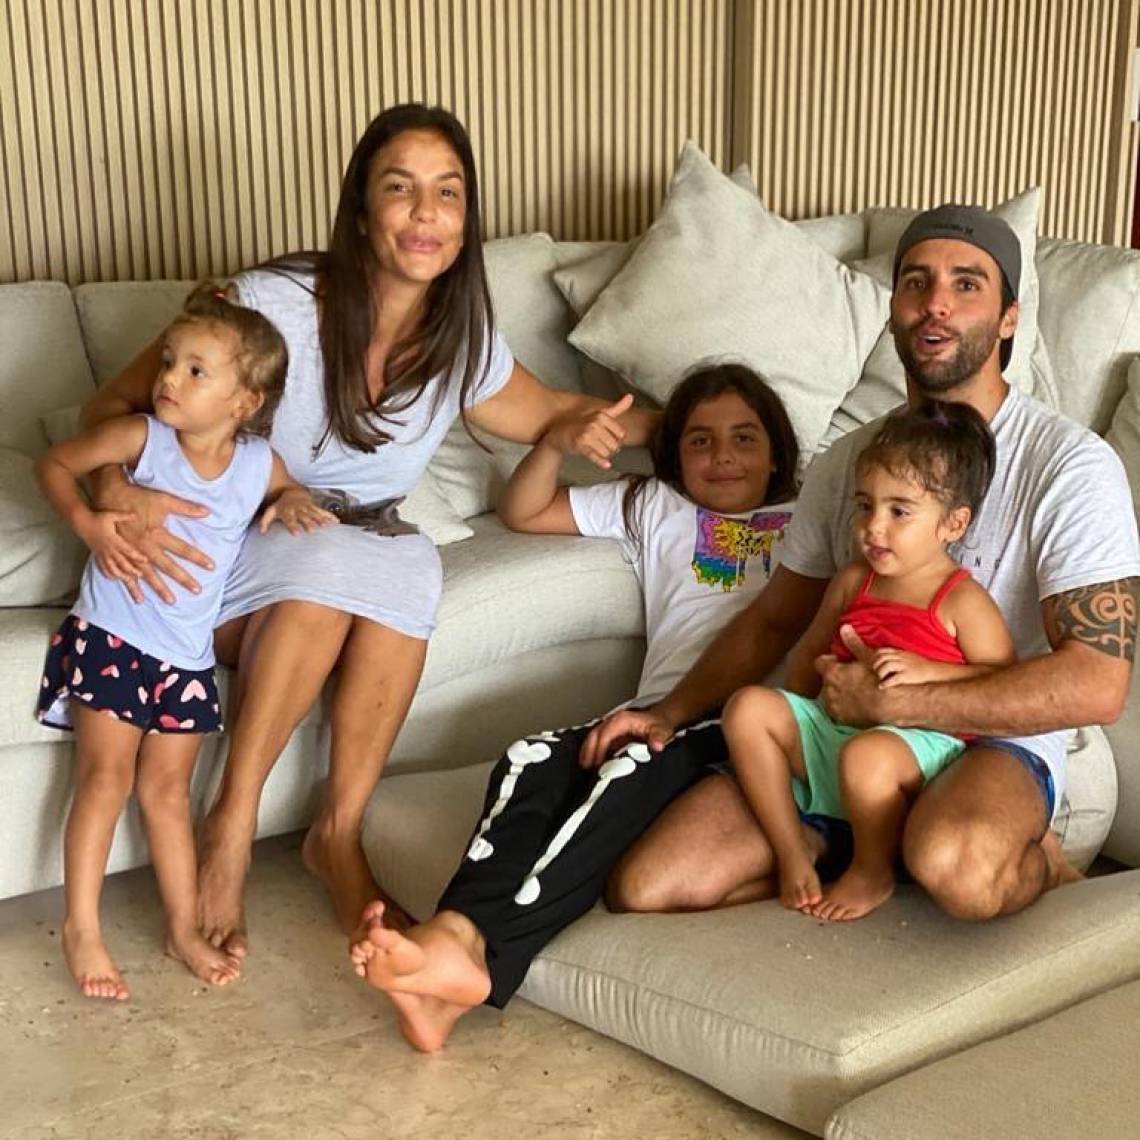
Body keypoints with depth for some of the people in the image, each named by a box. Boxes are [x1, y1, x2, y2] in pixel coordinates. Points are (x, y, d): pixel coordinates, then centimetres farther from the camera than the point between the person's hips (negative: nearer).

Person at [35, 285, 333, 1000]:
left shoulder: (259, 461, -4)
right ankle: (82, 928, 6)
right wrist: (90, 524, -18)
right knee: (107, 775, -5)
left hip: (187, 653, 3)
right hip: (112, 636, -3)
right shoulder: (144, 438, -13)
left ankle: (185, 928, 19)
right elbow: (55, 463, -2)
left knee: (168, 788, 10)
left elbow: (284, 493, 20)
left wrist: (294, 503, -4)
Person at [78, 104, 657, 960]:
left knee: (409, 567, -31)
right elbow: (115, 405, -15)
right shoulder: (275, 304, -21)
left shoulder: (464, 342, -5)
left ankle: (340, 833, -19)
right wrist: (120, 492, -37)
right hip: (229, 562, -4)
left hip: (365, 552, 4)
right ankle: (232, 824, -21)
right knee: (330, 564, -36)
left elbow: (549, 414, 17)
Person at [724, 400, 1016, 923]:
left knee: (866, 756, -40)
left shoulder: (962, 600, -5)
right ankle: (796, 847, -3)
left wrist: (926, 670, -21)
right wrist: (794, 719, 11)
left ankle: (873, 871, -8)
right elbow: (809, 651, 24)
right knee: (747, 707, -12)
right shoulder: (852, 582, 12)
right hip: (832, 729, 7)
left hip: (918, 739, -6)